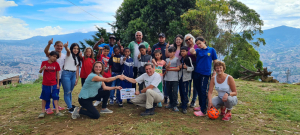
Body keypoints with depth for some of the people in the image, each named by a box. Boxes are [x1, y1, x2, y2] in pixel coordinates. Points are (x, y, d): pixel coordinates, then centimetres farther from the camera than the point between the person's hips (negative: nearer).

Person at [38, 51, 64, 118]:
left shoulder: (56, 64, 0)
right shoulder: (44, 63, -2)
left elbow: (57, 74, 3)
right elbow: (40, 71, -7)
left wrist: (58, 83, 1)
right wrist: (42, 68, -31)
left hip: (54, 84, 1)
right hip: (45, 84, -1)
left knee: (55, 97, 2)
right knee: (44, 98, 8)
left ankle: (57, 111, 6)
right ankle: (43, 112, 20)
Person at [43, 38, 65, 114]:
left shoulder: (64, 56, 8)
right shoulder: (51, 53, -9)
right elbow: (45, 51, -32)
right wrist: (49, 44, -47)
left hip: (59, 77, 5)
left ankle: (55, 106, 30)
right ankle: (47, 108, 10)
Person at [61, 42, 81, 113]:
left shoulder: (77, 58, 17)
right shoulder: (69, 54, -1)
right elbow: (68, 50, -27)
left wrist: (77, 78, 10)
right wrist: (65, 46, -50)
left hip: (73, 75, 6)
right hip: (66, 74, -6)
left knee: (70, 91, 15)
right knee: (67, 92, -6)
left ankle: (70, 105, 28)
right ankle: (70, 108, -6)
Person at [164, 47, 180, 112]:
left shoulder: (176, 59, 1)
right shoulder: (167, 60, 12)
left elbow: (178, 68, -6)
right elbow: (166, 68, 4)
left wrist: (170, 69, -5)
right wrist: (167, 66, -18)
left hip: (174, 78, -5)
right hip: (168, 78, 5)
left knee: (175, 92, -8)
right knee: (169, 91, 12)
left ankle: (175, 105, -2)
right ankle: (171, 103, 25)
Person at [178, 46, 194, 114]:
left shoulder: (188, 59, -7)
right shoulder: (180, 59, 11)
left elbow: (192, 68, -8)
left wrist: (186, 67, -24)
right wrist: (179, 67, 0)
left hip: (186, 78, -6)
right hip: (180, 77, 6)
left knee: (185, 92, -7)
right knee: (181, 92, 12)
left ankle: (184, 107, -2)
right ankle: (183, 103, 27)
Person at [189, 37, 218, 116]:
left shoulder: (211, 50, 2)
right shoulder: (198, 50, 10)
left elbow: (215, 61, 4)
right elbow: (193, 52, -9)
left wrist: (214, 72, -2)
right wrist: (192, 51, -32)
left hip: (206, 74, -5)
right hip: (197, 73, 5)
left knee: (204, 91, -5)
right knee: (199, 90, 15)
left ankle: (203, 111, -1)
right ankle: (201, 106, 33)